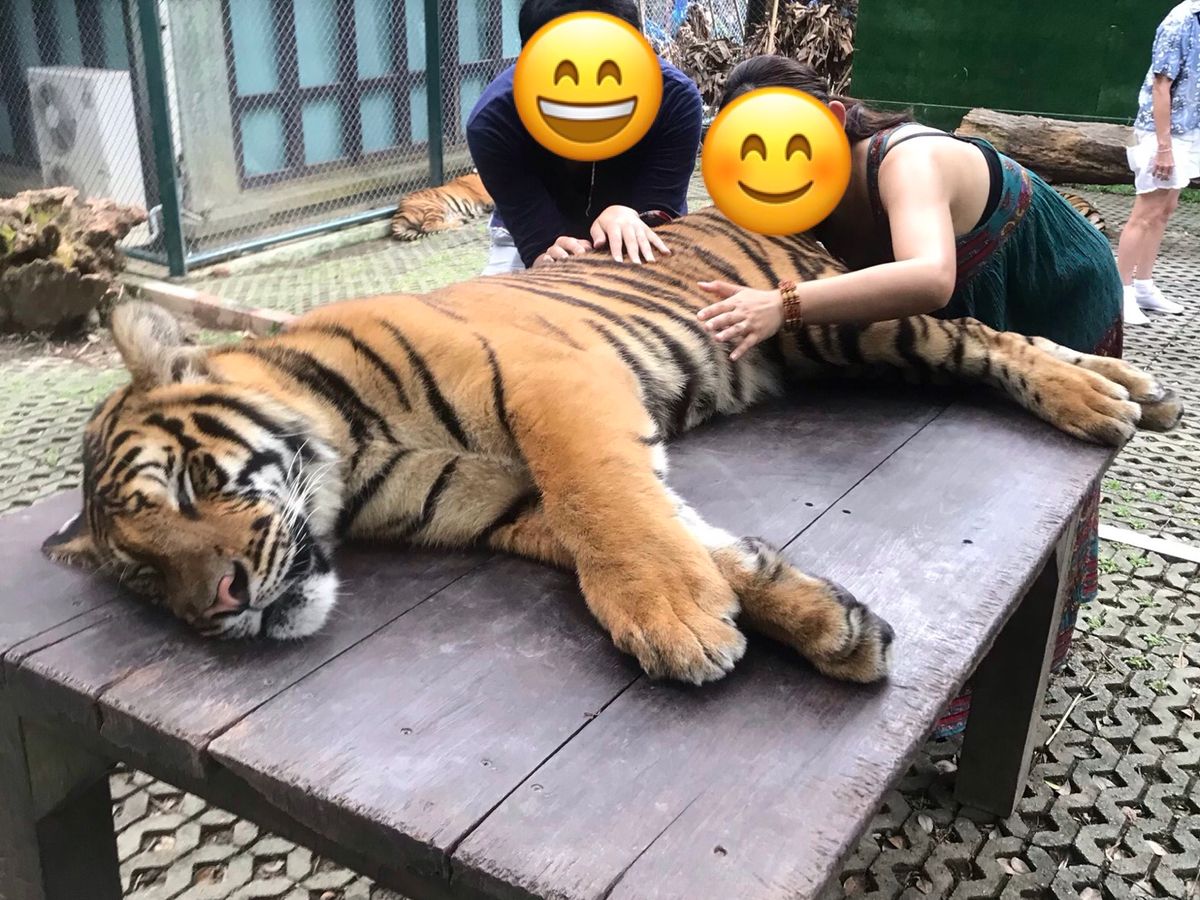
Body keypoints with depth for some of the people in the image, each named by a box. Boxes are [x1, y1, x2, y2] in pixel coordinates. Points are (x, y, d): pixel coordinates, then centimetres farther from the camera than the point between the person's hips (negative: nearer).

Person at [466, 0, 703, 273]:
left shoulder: (676, 99, -30)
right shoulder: (492, 121, -32)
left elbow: (661, 213, -29)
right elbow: (538, 240, -32)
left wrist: (633, 222, -51)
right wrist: (547, 257, -55)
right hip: (528, 237, -2)